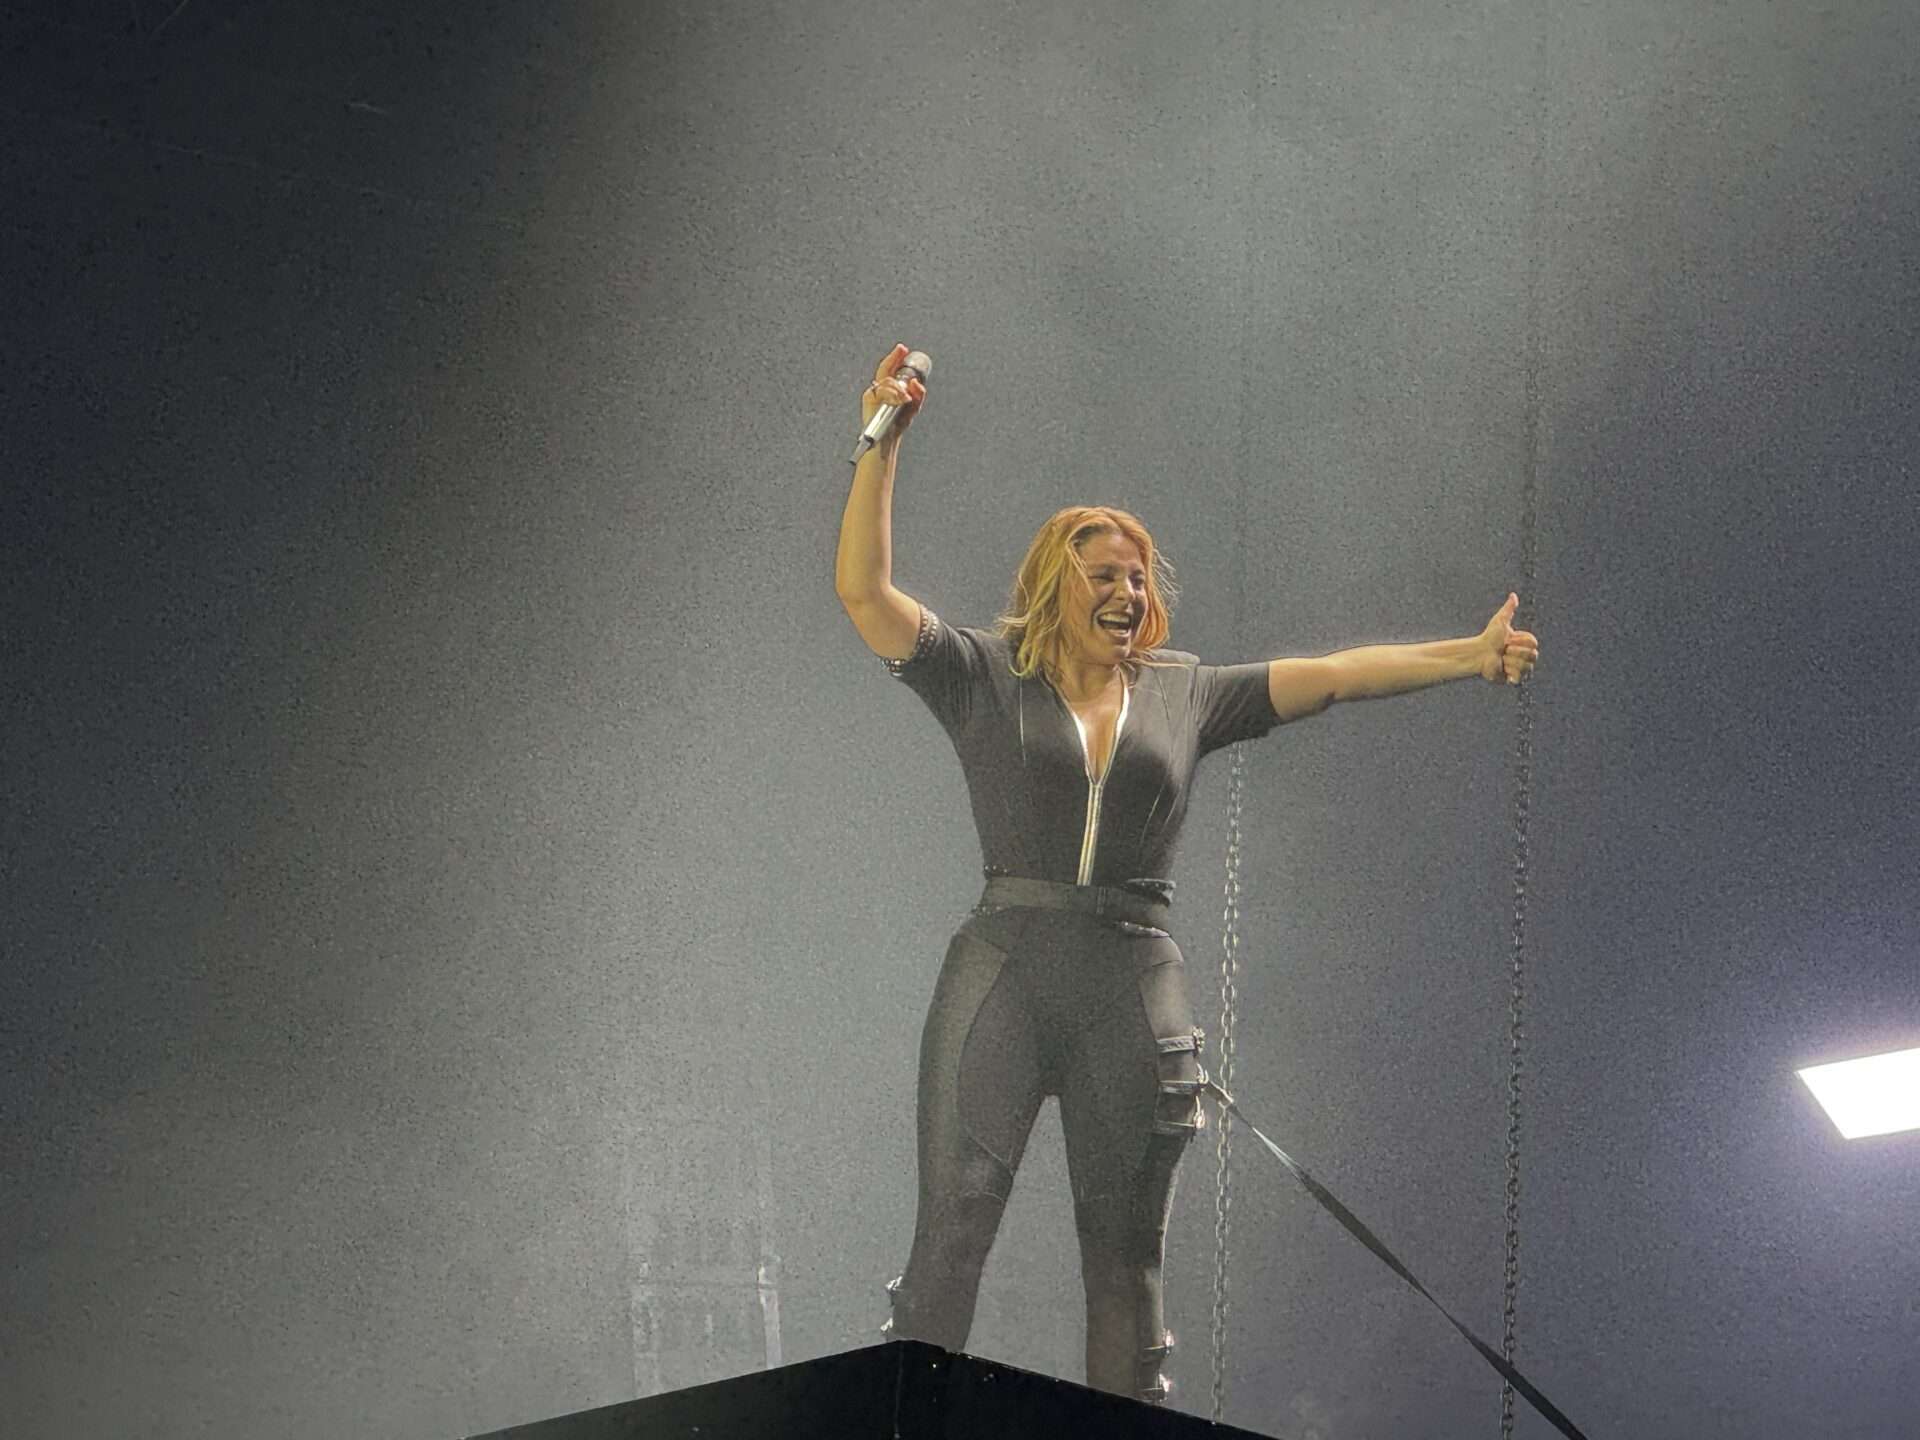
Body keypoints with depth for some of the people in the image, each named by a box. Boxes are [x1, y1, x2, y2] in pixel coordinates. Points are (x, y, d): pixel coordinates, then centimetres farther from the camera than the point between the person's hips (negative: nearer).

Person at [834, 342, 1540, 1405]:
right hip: (1003, 968, -2)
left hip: (1133, 981, 3)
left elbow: (1331, 675, 9)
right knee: (951, 1230, -9)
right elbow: (864, 592, -3)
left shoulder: (1183, 695, 13)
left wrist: (1469, 655, 3)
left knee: (1128, 1251, 7)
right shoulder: (983, 679, 6)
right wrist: (881, 447, -10)